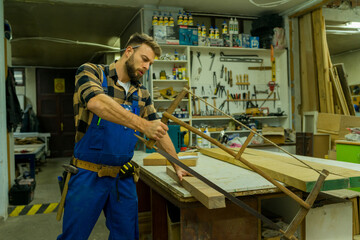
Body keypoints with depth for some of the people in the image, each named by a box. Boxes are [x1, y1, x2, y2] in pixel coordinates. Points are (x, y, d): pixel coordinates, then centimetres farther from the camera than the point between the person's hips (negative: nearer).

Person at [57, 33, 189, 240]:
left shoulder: (142, 93, 8)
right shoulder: (91, 72, -7)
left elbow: (159, 130, 13)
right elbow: (97, 103, -29)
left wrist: (177, 165, 6)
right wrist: (142, 125, -37)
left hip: (124, 178, 5)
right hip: (89, 175, -4)